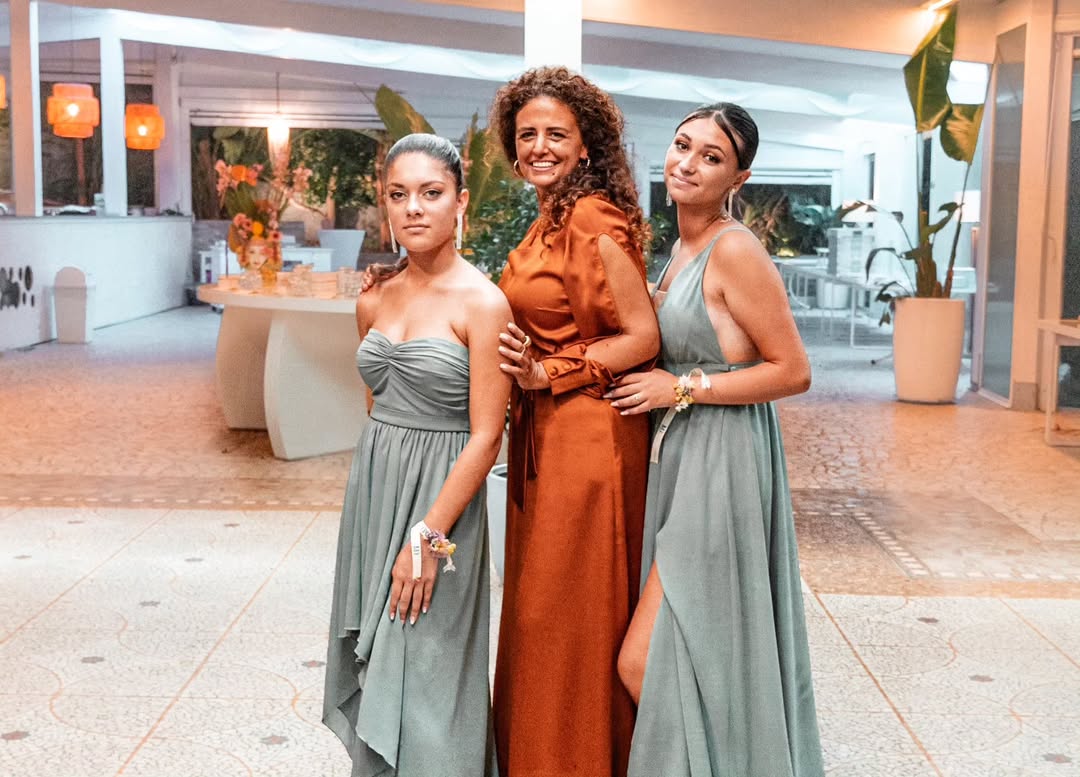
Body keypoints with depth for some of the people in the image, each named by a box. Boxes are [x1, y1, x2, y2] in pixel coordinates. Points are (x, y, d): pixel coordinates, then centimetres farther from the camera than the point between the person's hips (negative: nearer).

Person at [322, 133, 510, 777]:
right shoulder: (375, 302, 6)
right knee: (373, 669, 14)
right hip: (372, 487, 6)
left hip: (441, 501, -6)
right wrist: (377, 488, 13)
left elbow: (486, 436, -15)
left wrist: (427, 537, -17)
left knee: (425, 673, 2)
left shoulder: (481, 303, -13)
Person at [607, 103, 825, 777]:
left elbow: (793, 371, -16)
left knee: (643, 662, -6)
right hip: (681, 460, 9)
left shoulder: (735, 249, -15)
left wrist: (680, 388, -15)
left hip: (722, 467, -9)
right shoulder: (684, 248, 12)